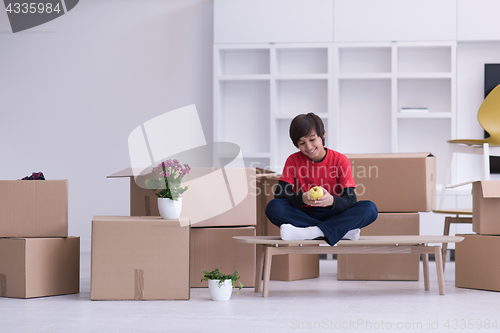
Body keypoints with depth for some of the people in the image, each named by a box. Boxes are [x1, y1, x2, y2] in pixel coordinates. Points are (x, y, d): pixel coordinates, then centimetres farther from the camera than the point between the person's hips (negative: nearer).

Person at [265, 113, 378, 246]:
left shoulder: (340, 160, -3)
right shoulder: (293, 160, 1)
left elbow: (350, 199, -12)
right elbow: (280, 194, -11)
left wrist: (331, 201, -36)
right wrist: (302, 199, -32)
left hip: (333, 215, 0)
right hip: (304, 216, 1)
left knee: (370, 209, -26)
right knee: (273, 207, -29)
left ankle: (309, 233, -36)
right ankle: (343, 231, -32)